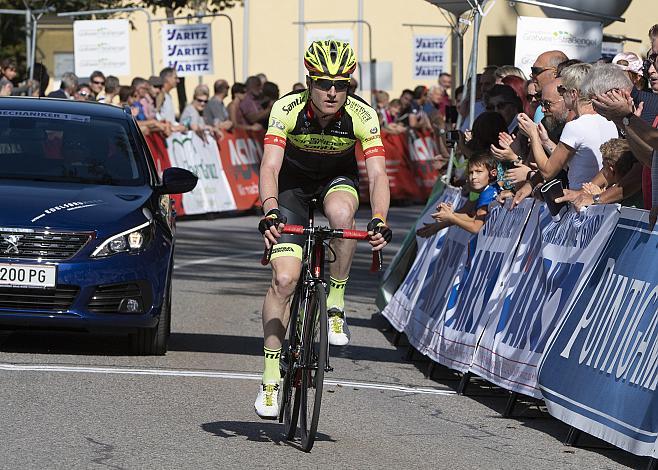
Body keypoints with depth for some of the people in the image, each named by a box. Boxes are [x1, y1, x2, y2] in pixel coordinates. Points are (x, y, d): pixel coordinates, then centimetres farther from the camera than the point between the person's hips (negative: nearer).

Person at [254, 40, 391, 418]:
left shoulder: (362, 115, -27)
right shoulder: (288, 109, -29)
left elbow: (378, 173, -32)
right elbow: (270, 165, -37)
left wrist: (380, 220, -49)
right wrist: (270, 212, -54)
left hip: (338, 178, 1)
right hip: (293, 181, -1)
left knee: (341, 213, -37)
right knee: (284, 279, -13)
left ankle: (336, 305, -16)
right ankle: (271, 378, -3)